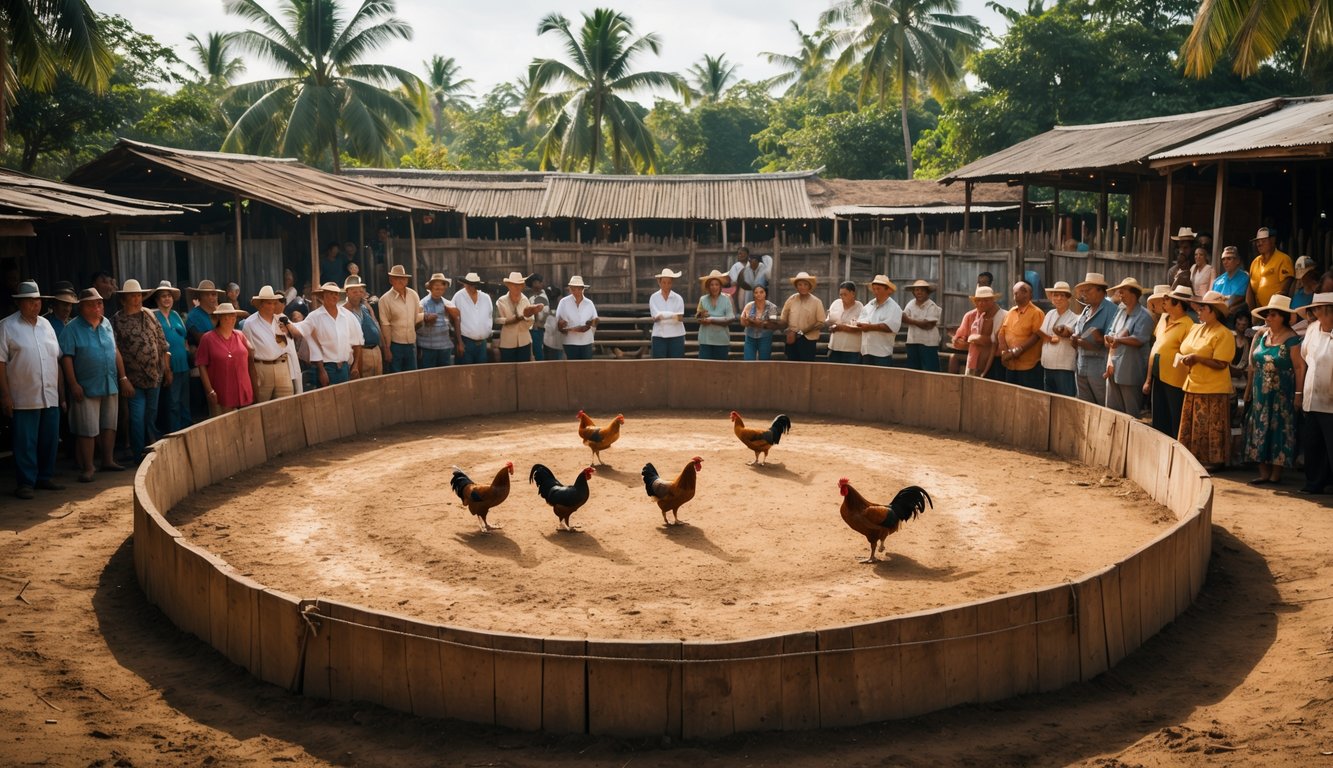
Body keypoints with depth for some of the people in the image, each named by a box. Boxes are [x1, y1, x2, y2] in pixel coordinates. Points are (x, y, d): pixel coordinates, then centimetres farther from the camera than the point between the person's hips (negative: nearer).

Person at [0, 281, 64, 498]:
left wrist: (61, 390, 14)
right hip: (25, 398, -5)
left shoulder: (46, 324, 13)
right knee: (25, 443, -1)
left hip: (51, 397, 5)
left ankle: (45, 477, 23)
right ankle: (25, 483, 8)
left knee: (50, 441, 10)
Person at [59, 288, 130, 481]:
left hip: (110, 385, 5)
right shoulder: (72, 328, -7)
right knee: (88, 430, -3)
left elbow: (116, 352, 14)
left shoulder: (107, 324, 9)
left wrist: (123, 378, 12)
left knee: (109, 426, 12)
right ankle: (87, 468, 4)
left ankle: (108, 461, 24)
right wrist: (74, 384, -16)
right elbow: (66, 358, -10)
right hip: (87, 388, -5)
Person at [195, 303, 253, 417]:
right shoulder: (208, 338, -3)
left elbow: (251, 356, 17)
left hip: (243, 393, 4)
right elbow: (202, 366, -5)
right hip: (220, 395, -4)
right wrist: (209, 390, -11)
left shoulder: (240, 335, 9)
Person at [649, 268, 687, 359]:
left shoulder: (678, 298, 3)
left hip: (676, 337, 0)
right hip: (659, 337, 0)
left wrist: (662, 316, -17)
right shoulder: (654, 298, 4)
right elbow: (656, 317, -7)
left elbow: (680, 318, -7)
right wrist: (673, 315, -15)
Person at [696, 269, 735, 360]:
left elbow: (729, 320, -9)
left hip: (722, 341, -1)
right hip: (705, 340, 1)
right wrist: (700, 314, -18)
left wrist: (711, 320, -14)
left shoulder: (726, 300, -3)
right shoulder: (703, 299, 3)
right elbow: (697, 318, 4)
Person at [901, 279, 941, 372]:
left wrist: (911, 321, -16)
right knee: (913, 370, 11)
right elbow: (903, 317, 0)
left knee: (930, 370, -5)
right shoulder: (910, 304, 9)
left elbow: (928, 325, -19)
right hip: (912, 342, 6)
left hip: (928, 344, -6)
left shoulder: (932, 307, -10)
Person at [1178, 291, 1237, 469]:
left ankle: (1215, 460, 9)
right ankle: (1196, 458, 20)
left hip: (1213, 389, -8)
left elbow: (1221, 364, -18)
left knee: (1211, 427, -1)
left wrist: (1196, 358, -19)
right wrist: (1184, 359, -2)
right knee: (1192, 426, 11)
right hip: (1193, 386, 8)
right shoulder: (1196, 328, 12)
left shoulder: (1223, 334, -12)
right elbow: (1183, 349, 20)